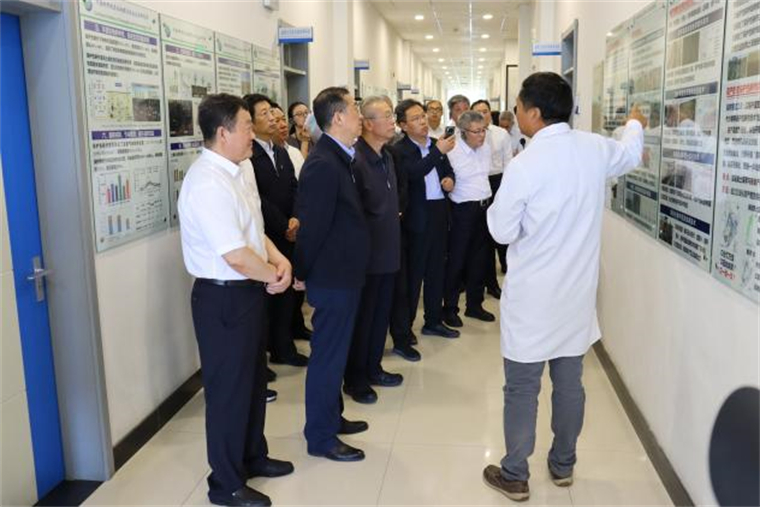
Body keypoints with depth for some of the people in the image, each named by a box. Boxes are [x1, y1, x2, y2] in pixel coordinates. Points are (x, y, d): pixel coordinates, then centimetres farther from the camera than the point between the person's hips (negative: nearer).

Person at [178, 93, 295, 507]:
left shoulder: (240, 168, 5)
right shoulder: (208, 183, -24)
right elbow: (237, 256, -27)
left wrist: (279, 258, -2)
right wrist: (273, 276, -9)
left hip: (248, 290, 9)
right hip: (223, 297, -9)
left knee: (254, 377, 22)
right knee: (228, 388, 5)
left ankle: (252, 456, 43)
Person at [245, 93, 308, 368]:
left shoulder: (281, 152, 14)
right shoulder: (246, 154, -13)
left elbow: (294, 188, 10)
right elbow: (258, 200, -16)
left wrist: (295, 218, -8)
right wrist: (284, 227, -11)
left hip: (286, 236, 7)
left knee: (285, 293, 12)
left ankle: (283, 348, 25)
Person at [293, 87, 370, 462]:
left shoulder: (337, 158, 9)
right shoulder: (323, 164, -23)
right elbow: (313, 226, -21)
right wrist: (303, 273, -10)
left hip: (342, 275, 10)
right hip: (332, 277, -10)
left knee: (334, 351, 20)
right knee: (328, 355, 3)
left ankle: (331, 417, 36)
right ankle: (320, 437, 17)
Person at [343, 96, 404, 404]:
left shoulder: (386, 157, 10)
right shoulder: (354, 160, -19)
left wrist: (393, 240, 15)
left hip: (388, 251, 8)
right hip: (366, 254, -8)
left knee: (381, 314, 16)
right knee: (361, 317, 5)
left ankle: (373, 368, 32)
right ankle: (354, 379, 19)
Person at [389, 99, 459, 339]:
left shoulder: (436, 143, 10)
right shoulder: (398, 150, -10)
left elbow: (448, 170, 22)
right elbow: (413, 173, -26)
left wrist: (449, 179, 1)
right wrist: (438, 152, -28)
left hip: (439, 212, 6)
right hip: (417, 216, -6)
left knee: (436, 270, 14)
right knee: (413, 271, 2)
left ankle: (433, 321, 27)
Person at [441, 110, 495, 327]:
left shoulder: (486, 148, 5)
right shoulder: (453, 152, -15)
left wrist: (487, 199, 17)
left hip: (484, 207, 7)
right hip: (463, 210, -6)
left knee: (479, 258, 13)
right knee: (456, 260, 2)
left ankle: (474, 305, 27)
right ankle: (450, 308, 15)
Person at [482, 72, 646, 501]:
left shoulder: (524, 165, -19)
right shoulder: (595, 149, -2)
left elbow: (502, 231, -11)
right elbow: (631, 153, 23)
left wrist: (500, 206, 10)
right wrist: (635, 124, 44)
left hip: (533, 296, -5)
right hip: (577, 290, 5)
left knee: (522, 388, 6)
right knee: (570, 382, 17)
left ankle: (515, 475, 18)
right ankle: (563, 465, 33)